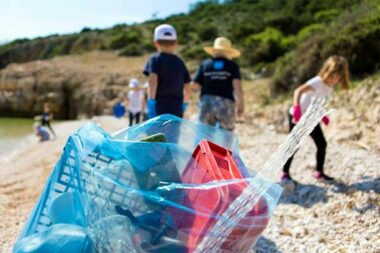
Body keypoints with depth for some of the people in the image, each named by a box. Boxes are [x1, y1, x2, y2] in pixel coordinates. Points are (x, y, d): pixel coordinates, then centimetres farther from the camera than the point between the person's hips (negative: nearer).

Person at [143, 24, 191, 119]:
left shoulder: (155, 59, 0)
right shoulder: (179, 62, 11)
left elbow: (153, 80, -17)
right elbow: (187, 87, 12)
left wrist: (151, 101, -22)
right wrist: (185, 104, 26)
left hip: (159, 105, -4)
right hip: (176, 108, 4)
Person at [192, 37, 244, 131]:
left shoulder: (205, 64, 9)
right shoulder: (233, 65, 4)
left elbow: (195, 84, 5)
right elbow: (237, 85, -7)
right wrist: (241, 104, -5)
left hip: (207, 103, 2)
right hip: (226, 103, -1)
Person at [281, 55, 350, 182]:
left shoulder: (330, 86, 2)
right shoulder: (317, 82, -24)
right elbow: (298, 91, -40)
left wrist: (322, 115, 8)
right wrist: (296, 109, -51)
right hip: (298, 117, -8)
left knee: (322, 144, 6)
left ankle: (319, 172, 20)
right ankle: (285, 173, 7)